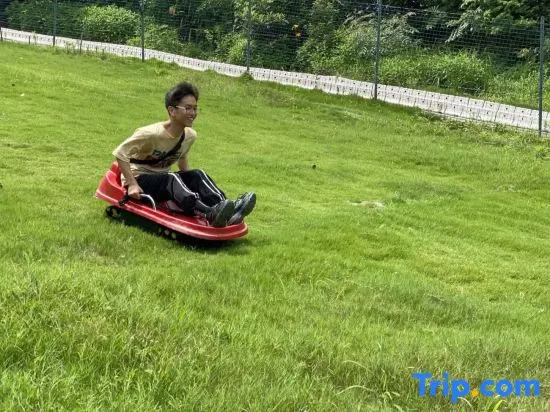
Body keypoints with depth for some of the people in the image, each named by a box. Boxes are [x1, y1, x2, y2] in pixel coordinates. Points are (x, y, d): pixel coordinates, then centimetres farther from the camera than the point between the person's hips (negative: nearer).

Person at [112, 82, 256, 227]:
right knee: (172, 179, -34)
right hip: (139, 178, -7)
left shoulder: (190, 136, -1)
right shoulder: (152, 134, -22)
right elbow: (120, 153, -20)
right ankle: (209, 215, -59)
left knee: (197, 175, -18)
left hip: (161, 179, 7)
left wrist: (188, 181, 8)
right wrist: (132, 184, -26)